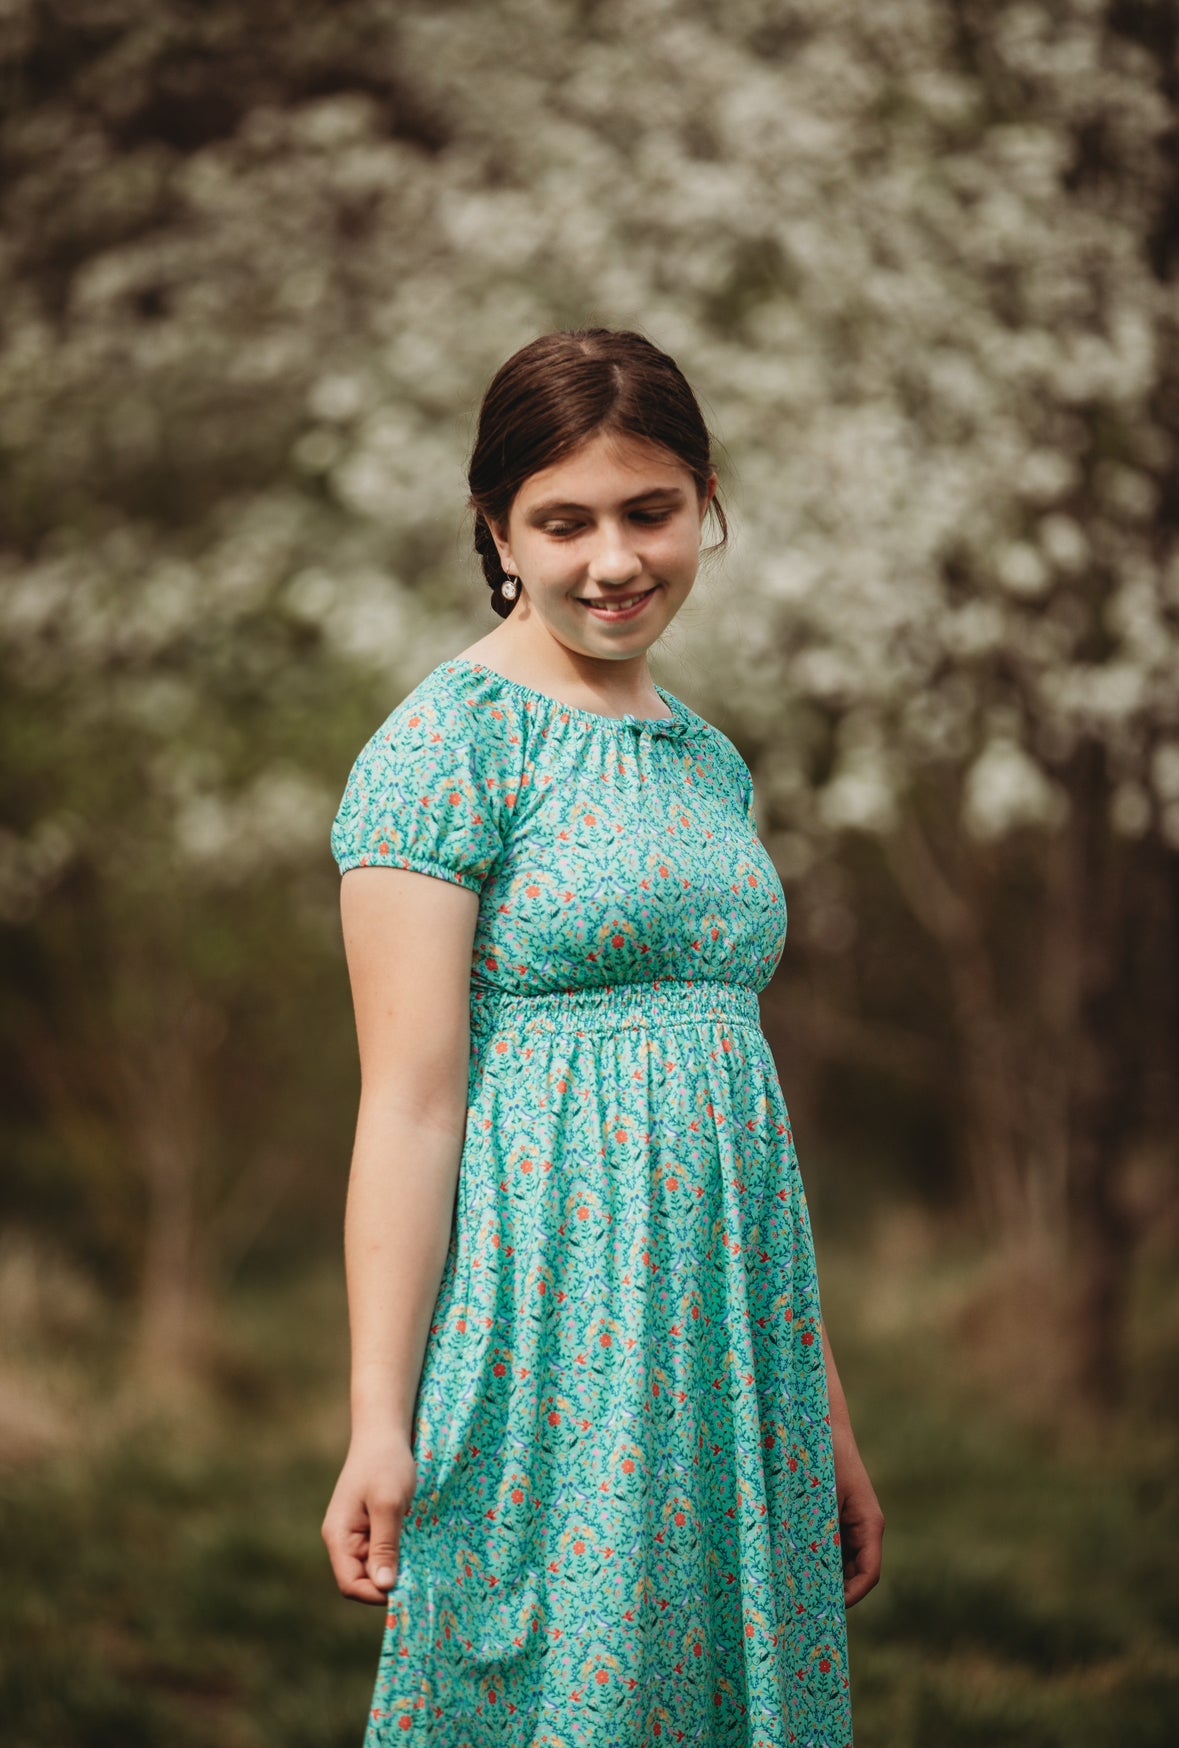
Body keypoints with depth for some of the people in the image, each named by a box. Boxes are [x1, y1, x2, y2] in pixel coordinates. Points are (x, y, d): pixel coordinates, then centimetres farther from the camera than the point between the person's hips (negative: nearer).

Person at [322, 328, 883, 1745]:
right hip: (546, 1348, -7)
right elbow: (411, 1099, -13)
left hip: (725, 1341, 7)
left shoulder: (708, 761, 15)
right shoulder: (446, 740, -7)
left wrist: (828, 1414, 17)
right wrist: (379, 1425, -17)